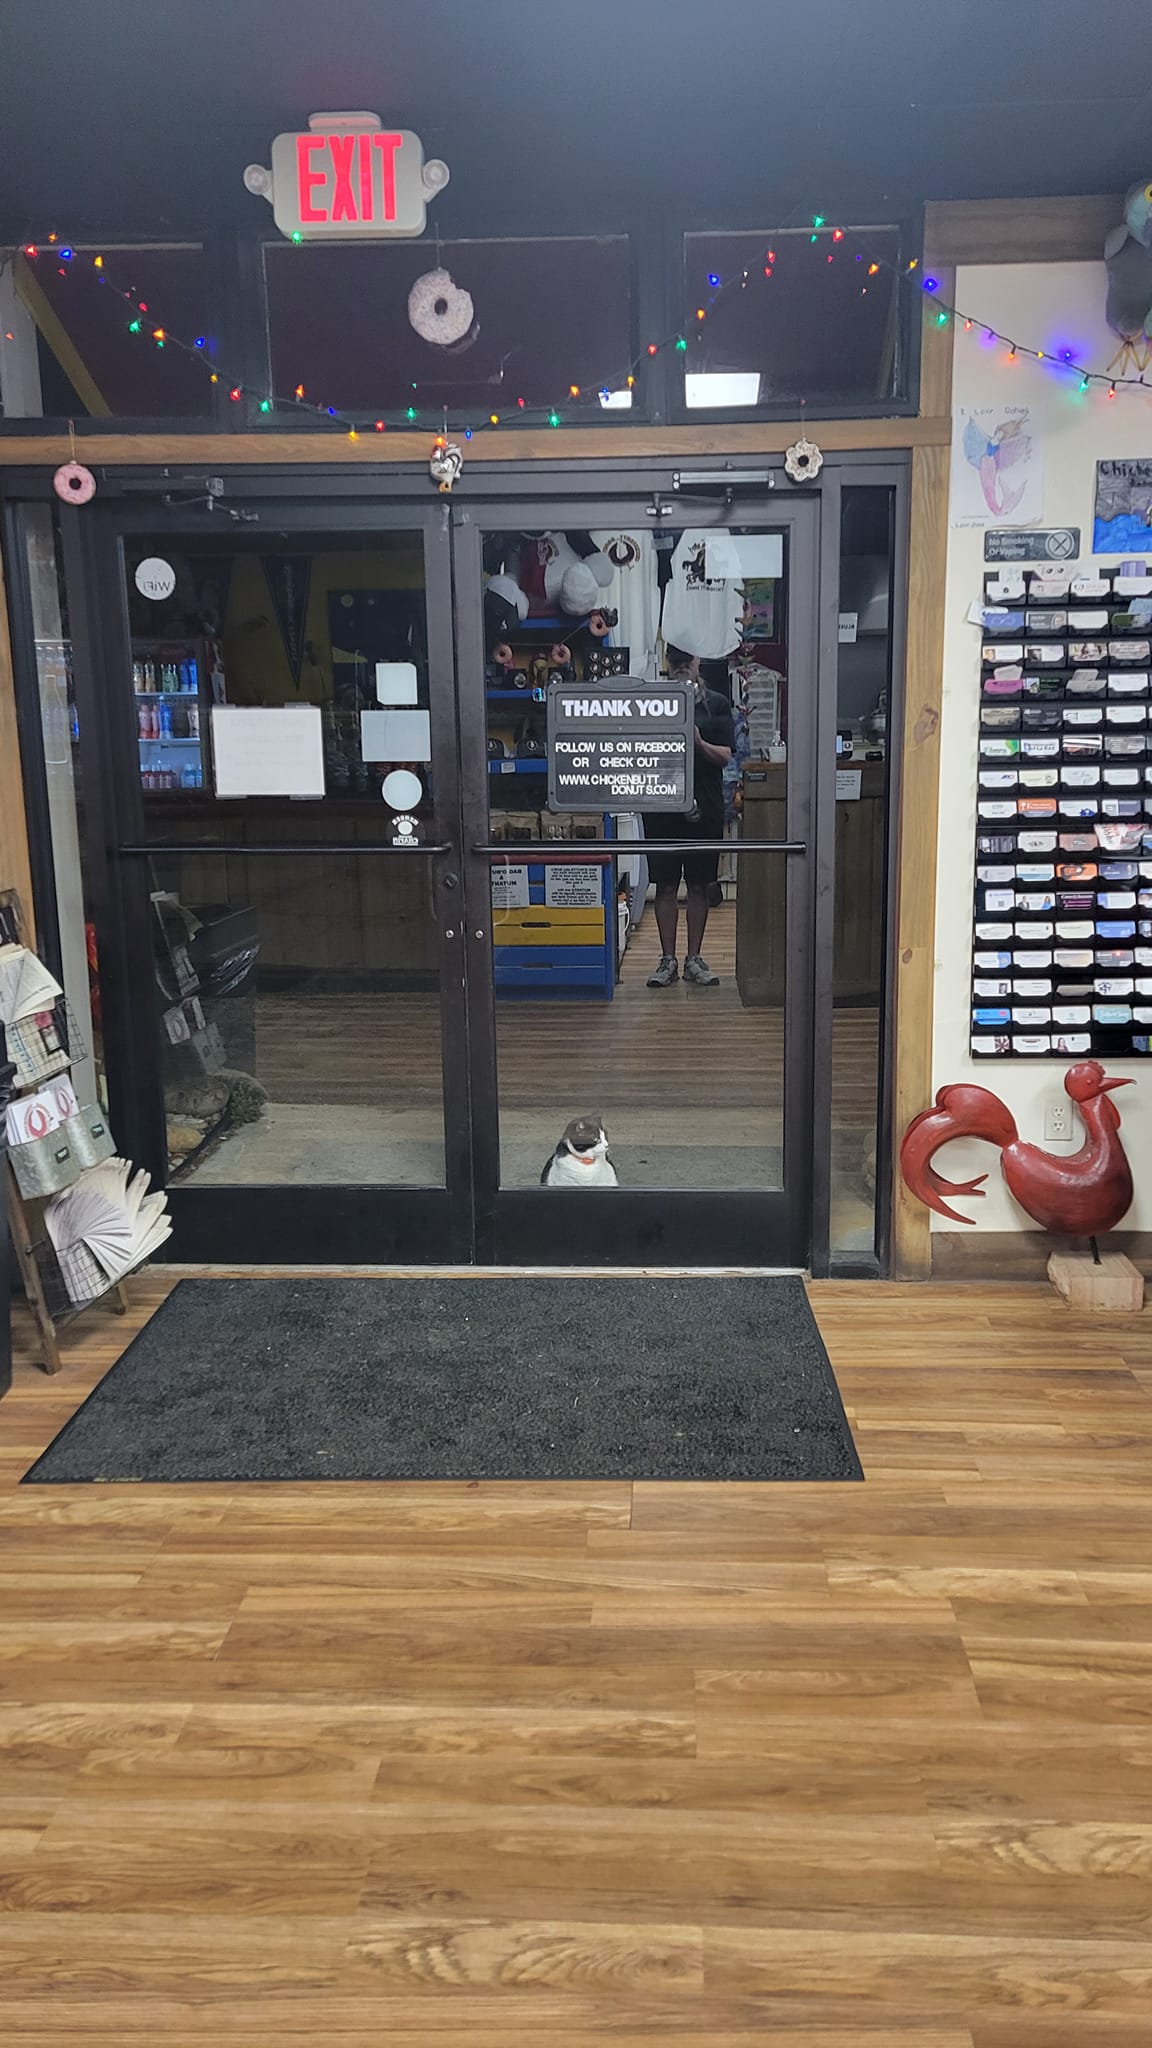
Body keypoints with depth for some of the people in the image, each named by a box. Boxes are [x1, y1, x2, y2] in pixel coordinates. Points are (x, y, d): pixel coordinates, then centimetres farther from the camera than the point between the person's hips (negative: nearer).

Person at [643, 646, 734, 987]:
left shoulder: (716, 703, 6)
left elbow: (725, 756, -1)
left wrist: (699, 744, -20)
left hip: (704, 807, 0)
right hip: (662, 805, 0)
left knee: (699, 886, 5)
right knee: (666, 886, 3)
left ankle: (694, 959, 14)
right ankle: (668, 960, 10)